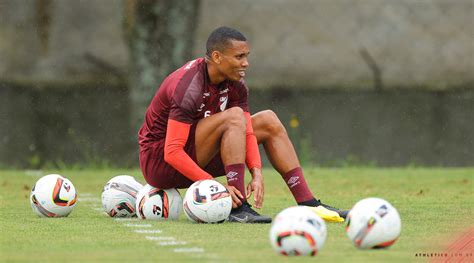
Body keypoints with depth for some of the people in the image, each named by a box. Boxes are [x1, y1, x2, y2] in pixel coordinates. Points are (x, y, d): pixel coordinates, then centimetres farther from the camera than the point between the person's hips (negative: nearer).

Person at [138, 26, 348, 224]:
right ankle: (238, 209, -32)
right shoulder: (188, 87, -27)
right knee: (234, 116, -28)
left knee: (268, 121, 4)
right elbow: (173, 153, -31)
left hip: (197, 158, 9)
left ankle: (308, 203, -2)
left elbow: (247, 132, -4)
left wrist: (257, 173, -22)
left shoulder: (235, 85, -1)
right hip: (159, 162, -9)